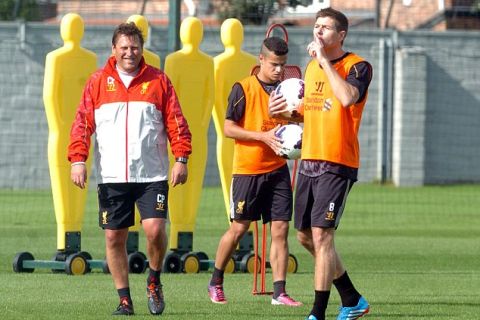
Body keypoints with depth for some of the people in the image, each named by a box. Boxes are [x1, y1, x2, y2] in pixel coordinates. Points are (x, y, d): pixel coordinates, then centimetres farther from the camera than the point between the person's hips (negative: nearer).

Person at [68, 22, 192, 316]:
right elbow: (82, 124, 5)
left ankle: (154, 280, 12)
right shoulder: (98, 82, 7)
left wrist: (181, 159, -4)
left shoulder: (158, 81, 6)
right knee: (114, 237, 2)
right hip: (111, 177, 1)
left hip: (152, 175, -1)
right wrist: (78, 160, -6)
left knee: (155, 229, -15)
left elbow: (176, 123, 5)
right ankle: (124, 299, 13)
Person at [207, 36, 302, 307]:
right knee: (239, 228, 2)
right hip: (248, 171, -4)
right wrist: (263, 136, -19)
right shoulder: (244, 89, -7)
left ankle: (279, 292, -2)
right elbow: (228, 128, -9)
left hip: (278, 170, 4)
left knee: (280, 229, -3)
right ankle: (216, 282, 20)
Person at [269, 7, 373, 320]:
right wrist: (283, 112, 9)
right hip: (309, 162, 9)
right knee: (306, 236, 12)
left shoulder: (358, 67, -9)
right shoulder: (312, 66, 15)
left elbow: (348, 97, -31)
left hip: (337, 165, -9)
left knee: (321, 235, -14)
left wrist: (324, 59, -23)